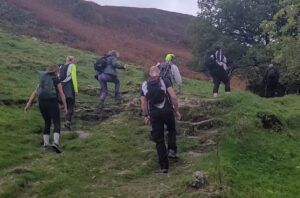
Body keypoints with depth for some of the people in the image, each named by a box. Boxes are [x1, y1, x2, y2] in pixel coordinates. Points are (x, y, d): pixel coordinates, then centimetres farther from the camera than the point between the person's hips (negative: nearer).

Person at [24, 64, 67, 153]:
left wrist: (29, 103, 3)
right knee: (57, 124, -7)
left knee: (47, 123, 21)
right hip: (52, 103, -6)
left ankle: (46, 143, 16)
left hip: (42, 103, 6)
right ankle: (56, 142, -27)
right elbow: (61, 94, -4)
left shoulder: (42, 79, 17)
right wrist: (65, 107, 0)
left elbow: (35, 92, 8)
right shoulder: (56, 79, 1)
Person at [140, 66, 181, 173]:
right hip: (167, 111, -1)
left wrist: (145, 116, 17)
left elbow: (143, 103, 6)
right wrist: (176, 110, 0)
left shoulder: (144, 85, 9)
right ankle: (172, 150, 7)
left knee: (159, 139, 9)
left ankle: (163, 166, 12)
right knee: (172, 130, 27)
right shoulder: (165, 81, 1)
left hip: (154, 114, 2)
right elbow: (173, 97, -9)